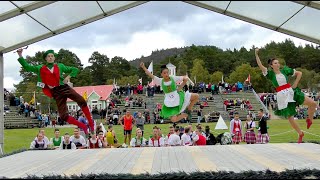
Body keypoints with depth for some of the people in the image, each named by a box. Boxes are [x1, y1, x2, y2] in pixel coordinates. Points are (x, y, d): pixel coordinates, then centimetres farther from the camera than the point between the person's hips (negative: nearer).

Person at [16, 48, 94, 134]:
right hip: (56, 93, 1)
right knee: (63, 116, -12)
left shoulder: (60, 66, 14)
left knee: (81, 101, -26)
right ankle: (83, 126, 4)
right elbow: (27, 67, 12)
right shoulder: (40, 68, 14)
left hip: (64, 88, 0)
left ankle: (91, 123, -14)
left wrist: (68, 77, 1)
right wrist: (20, 56, 4)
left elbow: (75, 69, 17)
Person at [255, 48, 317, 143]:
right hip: (282, 96, -1)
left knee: (313, 103, -14)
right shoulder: (270, 73, 0)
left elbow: (299, 73, 11)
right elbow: (260, 66, -12)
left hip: (291, 91, 1)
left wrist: (295, 84, 3)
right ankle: (300, 134, 22)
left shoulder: (285, 70, 5)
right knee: (290, 117, 0)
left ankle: (309, 119, 13)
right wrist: (256, 54, -20)